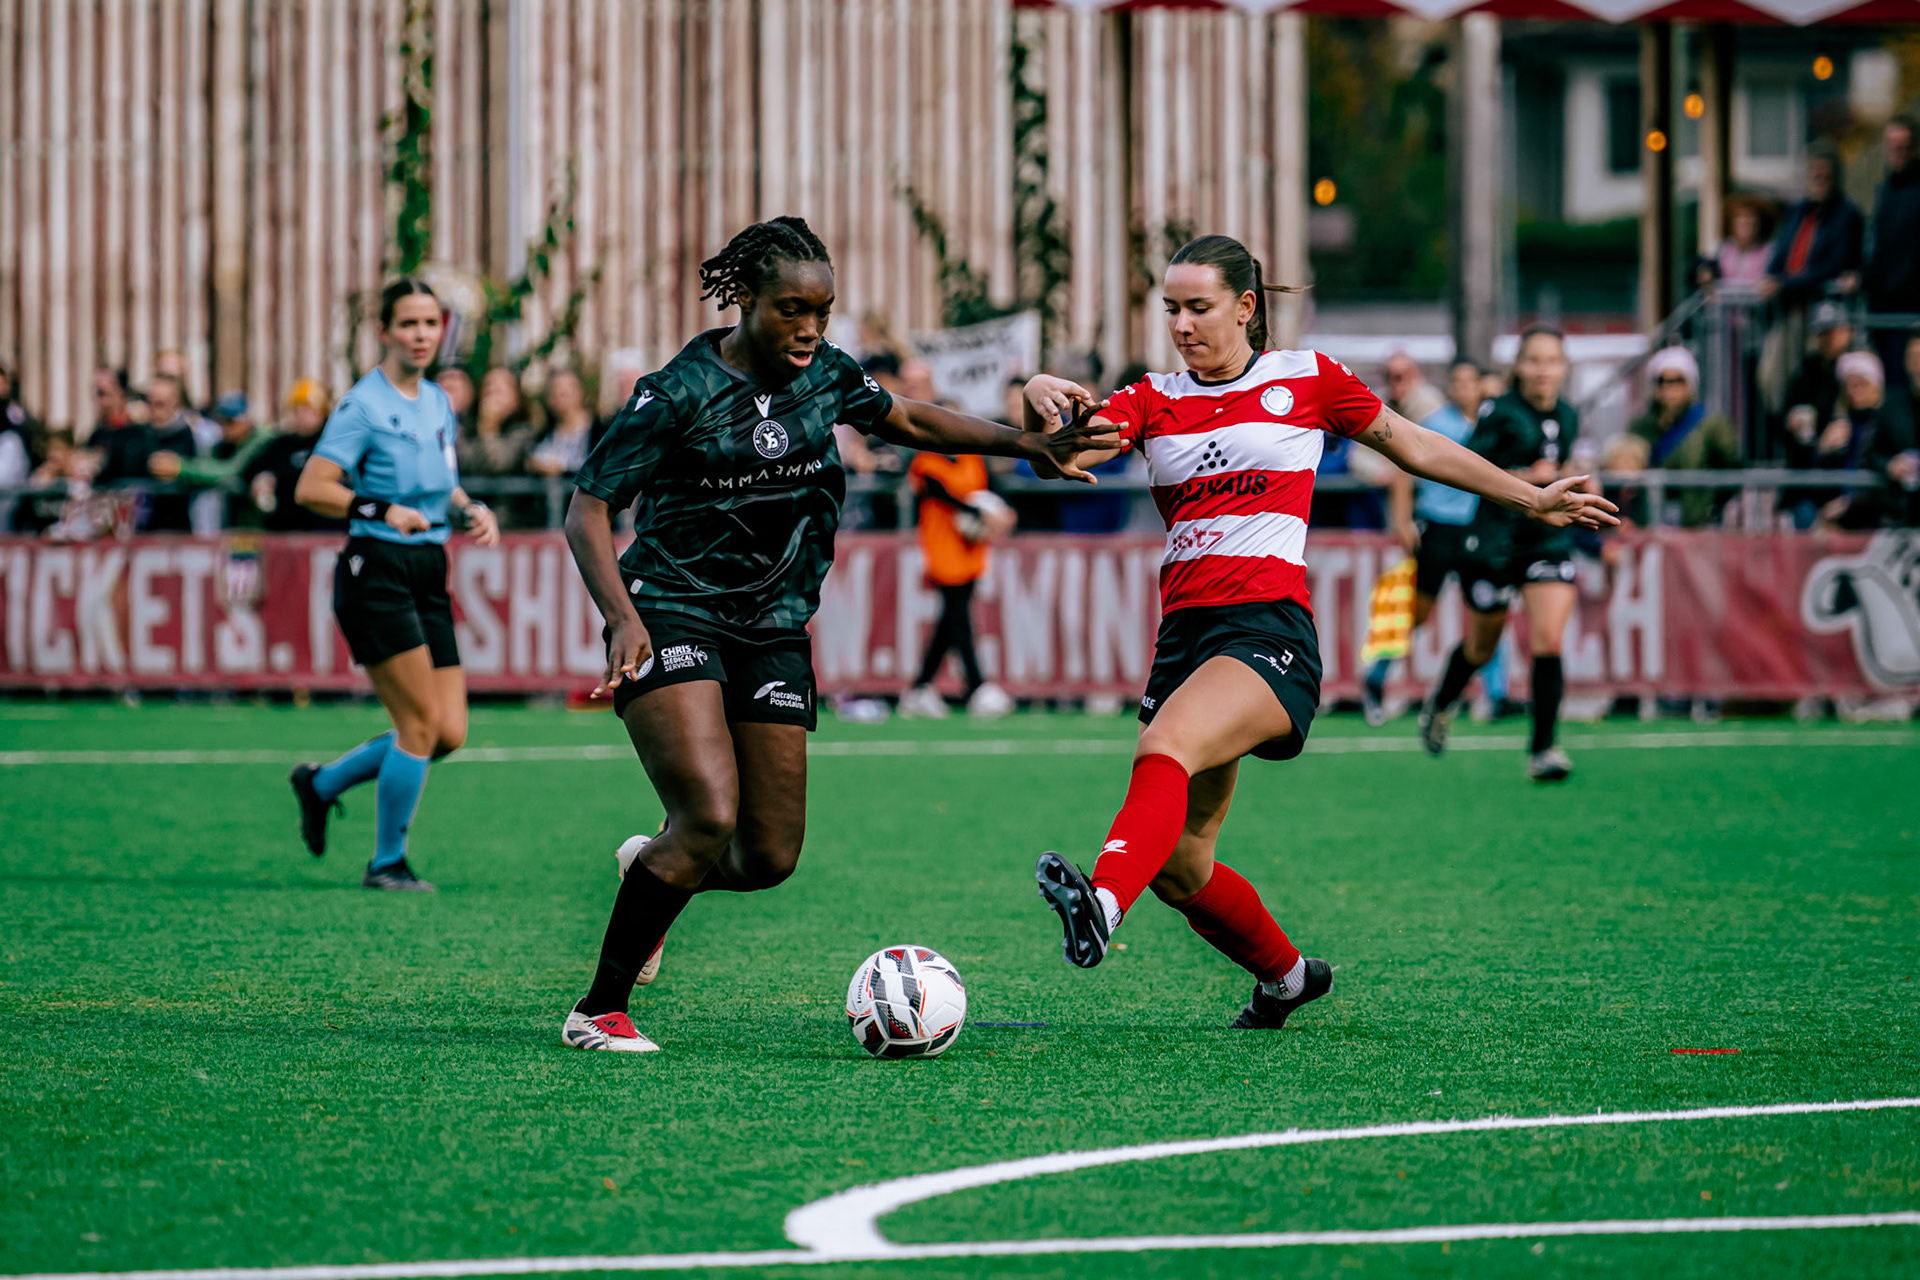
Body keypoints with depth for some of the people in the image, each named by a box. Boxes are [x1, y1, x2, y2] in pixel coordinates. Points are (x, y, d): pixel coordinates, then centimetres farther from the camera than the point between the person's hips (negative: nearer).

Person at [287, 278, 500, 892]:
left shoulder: (439, 404, 14)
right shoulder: (363, 405, -9)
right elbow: (310, 489, -14)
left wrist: (470, 510, 6)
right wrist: (383, 510, -25)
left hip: (429, 575, 8)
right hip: (377, 571, -8)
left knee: (449, 733, 2)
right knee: (421, 722, -10)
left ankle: (322, 783, 23)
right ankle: (387, 863, 6)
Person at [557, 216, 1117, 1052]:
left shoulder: (824, 375, 5)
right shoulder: (679, 393, -12)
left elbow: (906, 420, 24)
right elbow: (588, 512, -11)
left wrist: (1028, 444, 18)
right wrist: (625, 621, -25)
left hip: (773, 632, 6)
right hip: (671, 618, -6)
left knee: (770, 858, 1)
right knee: (710, 817, -24)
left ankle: (657, 868, 37)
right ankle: (597, 1012, -11)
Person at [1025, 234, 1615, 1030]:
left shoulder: (1307, 380, 8)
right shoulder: (1152, 401, 14)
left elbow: (1413, 447, 21)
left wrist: (1532, 500, 26)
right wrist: (1043, 399, -26)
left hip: (1271, 631, -5)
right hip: (1184, 630, 5)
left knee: (1165, 747, -34)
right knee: (1178, 866, 5)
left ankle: (1102, 906, -58)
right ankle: (1286, 975, 31)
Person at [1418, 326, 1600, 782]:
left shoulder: (1568, 418, 8)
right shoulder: (1500, 413, -10)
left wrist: (1576, 483, 5)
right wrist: (1526, 476, -22)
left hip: (1551, 538, 3)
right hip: (1495, 542, -3)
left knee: (1549, 643, -14)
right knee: (1480, 649, 12)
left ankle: (1543, 750, -11)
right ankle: (1440, 705, 44)